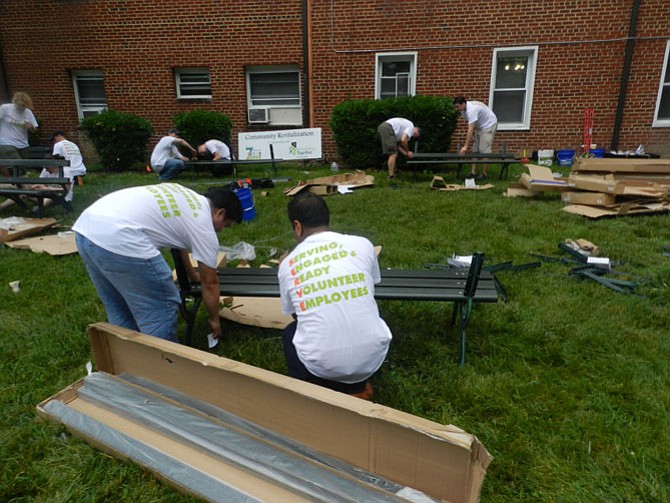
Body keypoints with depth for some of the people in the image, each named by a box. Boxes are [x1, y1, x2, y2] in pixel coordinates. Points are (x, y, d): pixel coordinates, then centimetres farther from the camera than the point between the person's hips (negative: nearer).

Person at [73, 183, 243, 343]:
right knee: (160, 309, 4)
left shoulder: (185, 197, 27)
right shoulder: (203, 226, 2)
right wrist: (214, 319, 26)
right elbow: (210, 284, 10)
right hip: (117, 239, -10)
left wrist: (192, 274, 56)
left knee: (119, 310, 24)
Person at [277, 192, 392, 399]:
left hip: (321, 364, 0)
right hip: (371, 357, 1)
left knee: (290, 333, 32)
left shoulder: (287, 264, 0)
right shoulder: (362, 244, 0)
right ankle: (356, 387, 26)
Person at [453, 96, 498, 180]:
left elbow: (470, 129, -38)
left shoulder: (471, 110, -34)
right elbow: (471, 125, 8)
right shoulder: (463, 110, -5)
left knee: (484, 150, -12)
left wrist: (465, 146, -40)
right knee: (475, 150, 5)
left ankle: (484, 173, -5)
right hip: (479, 126, 9)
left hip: (489, 125, -9)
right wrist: (472, 136, 4)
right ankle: (473, 172, 5)